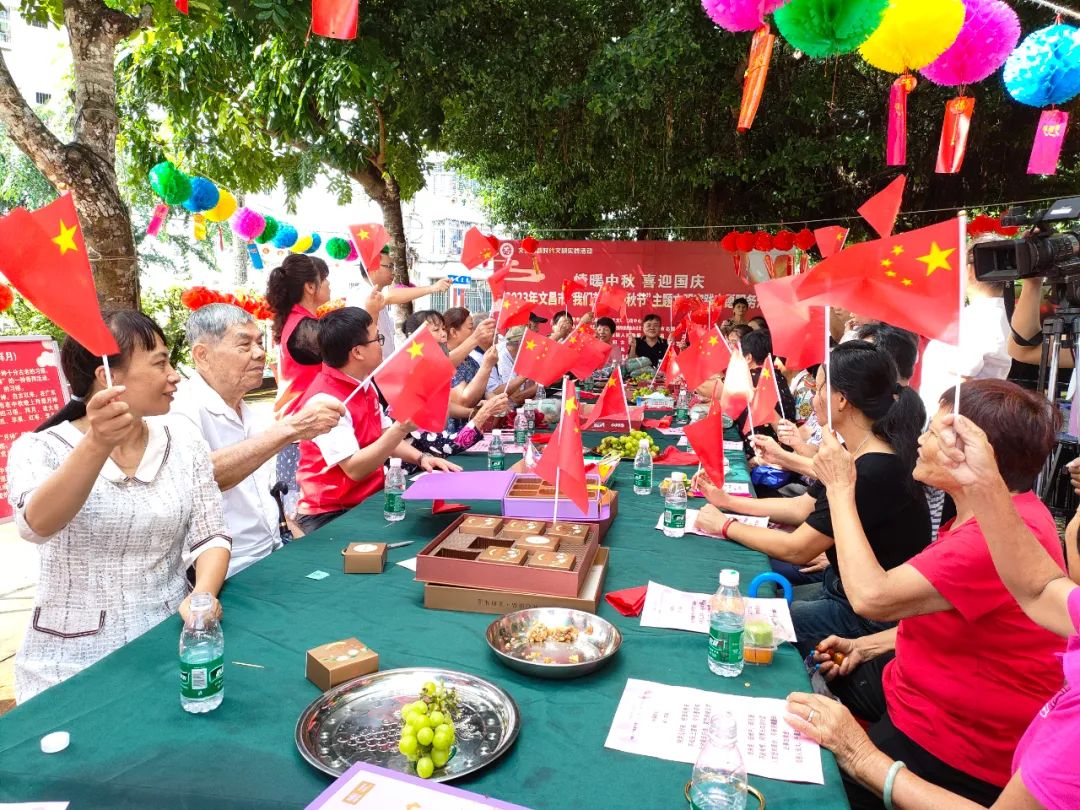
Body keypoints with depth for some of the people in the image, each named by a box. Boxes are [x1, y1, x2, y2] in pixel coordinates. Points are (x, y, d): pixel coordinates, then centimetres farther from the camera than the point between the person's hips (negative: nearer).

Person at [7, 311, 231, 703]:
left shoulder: (184, 445, 0)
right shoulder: (39, 449, -7)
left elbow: (210, 536, -1)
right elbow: (37, 526, -26)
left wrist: (203, 594, -20)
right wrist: (98, 445, -41)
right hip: (73, 660, -2)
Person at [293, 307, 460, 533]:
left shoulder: (364, 385, 8)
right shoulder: (324, 400, -21)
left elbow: (384, 437, 16)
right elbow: (354, 469, -26)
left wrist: (421, 457, 0)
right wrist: (402, 428, -32)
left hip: (371, 498, 9)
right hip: (331, 515, -9)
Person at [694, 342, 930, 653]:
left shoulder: (875, 472, -30)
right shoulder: (858, 455, 1)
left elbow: (797, 549, -23)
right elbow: (802, 507, 10)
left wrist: (726, 526, -11)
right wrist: (727, 501, 9)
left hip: (868, 616, -9)